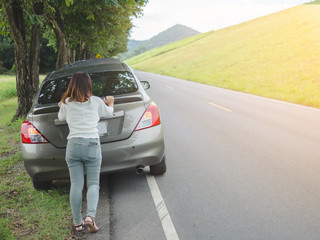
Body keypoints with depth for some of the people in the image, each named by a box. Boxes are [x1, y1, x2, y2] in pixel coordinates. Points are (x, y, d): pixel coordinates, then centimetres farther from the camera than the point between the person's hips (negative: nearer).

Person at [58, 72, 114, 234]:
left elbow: (61, 117, 23)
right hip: (92, 145, -1)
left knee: (76, 184, 5)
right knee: (93, 184, 5)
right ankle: (90, 216, -15)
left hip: (73, 145, 1)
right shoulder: (96, 101, 2)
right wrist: (110, 104, 44)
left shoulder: (67, 103, 3)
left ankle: (77, 223, 7)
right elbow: (108, 113, 21)